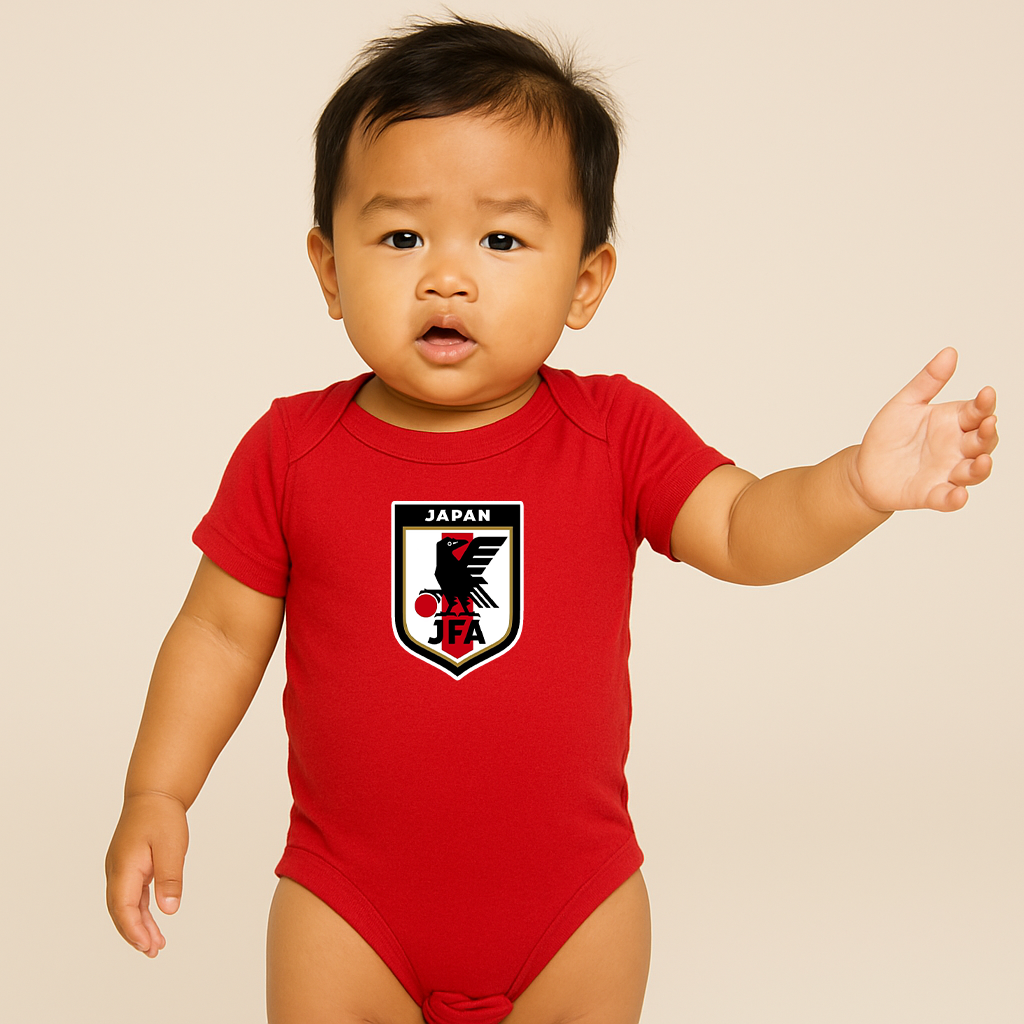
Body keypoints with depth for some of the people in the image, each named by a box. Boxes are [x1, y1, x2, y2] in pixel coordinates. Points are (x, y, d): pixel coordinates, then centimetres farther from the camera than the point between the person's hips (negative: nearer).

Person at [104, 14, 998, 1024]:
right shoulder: (291, 450, -8)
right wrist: (156, 797, -5)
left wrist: (859, 485, -32)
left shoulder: (615, 433, -8)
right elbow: (222, 632, 0)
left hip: (573, 901, 1)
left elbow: (742, 531, -13)